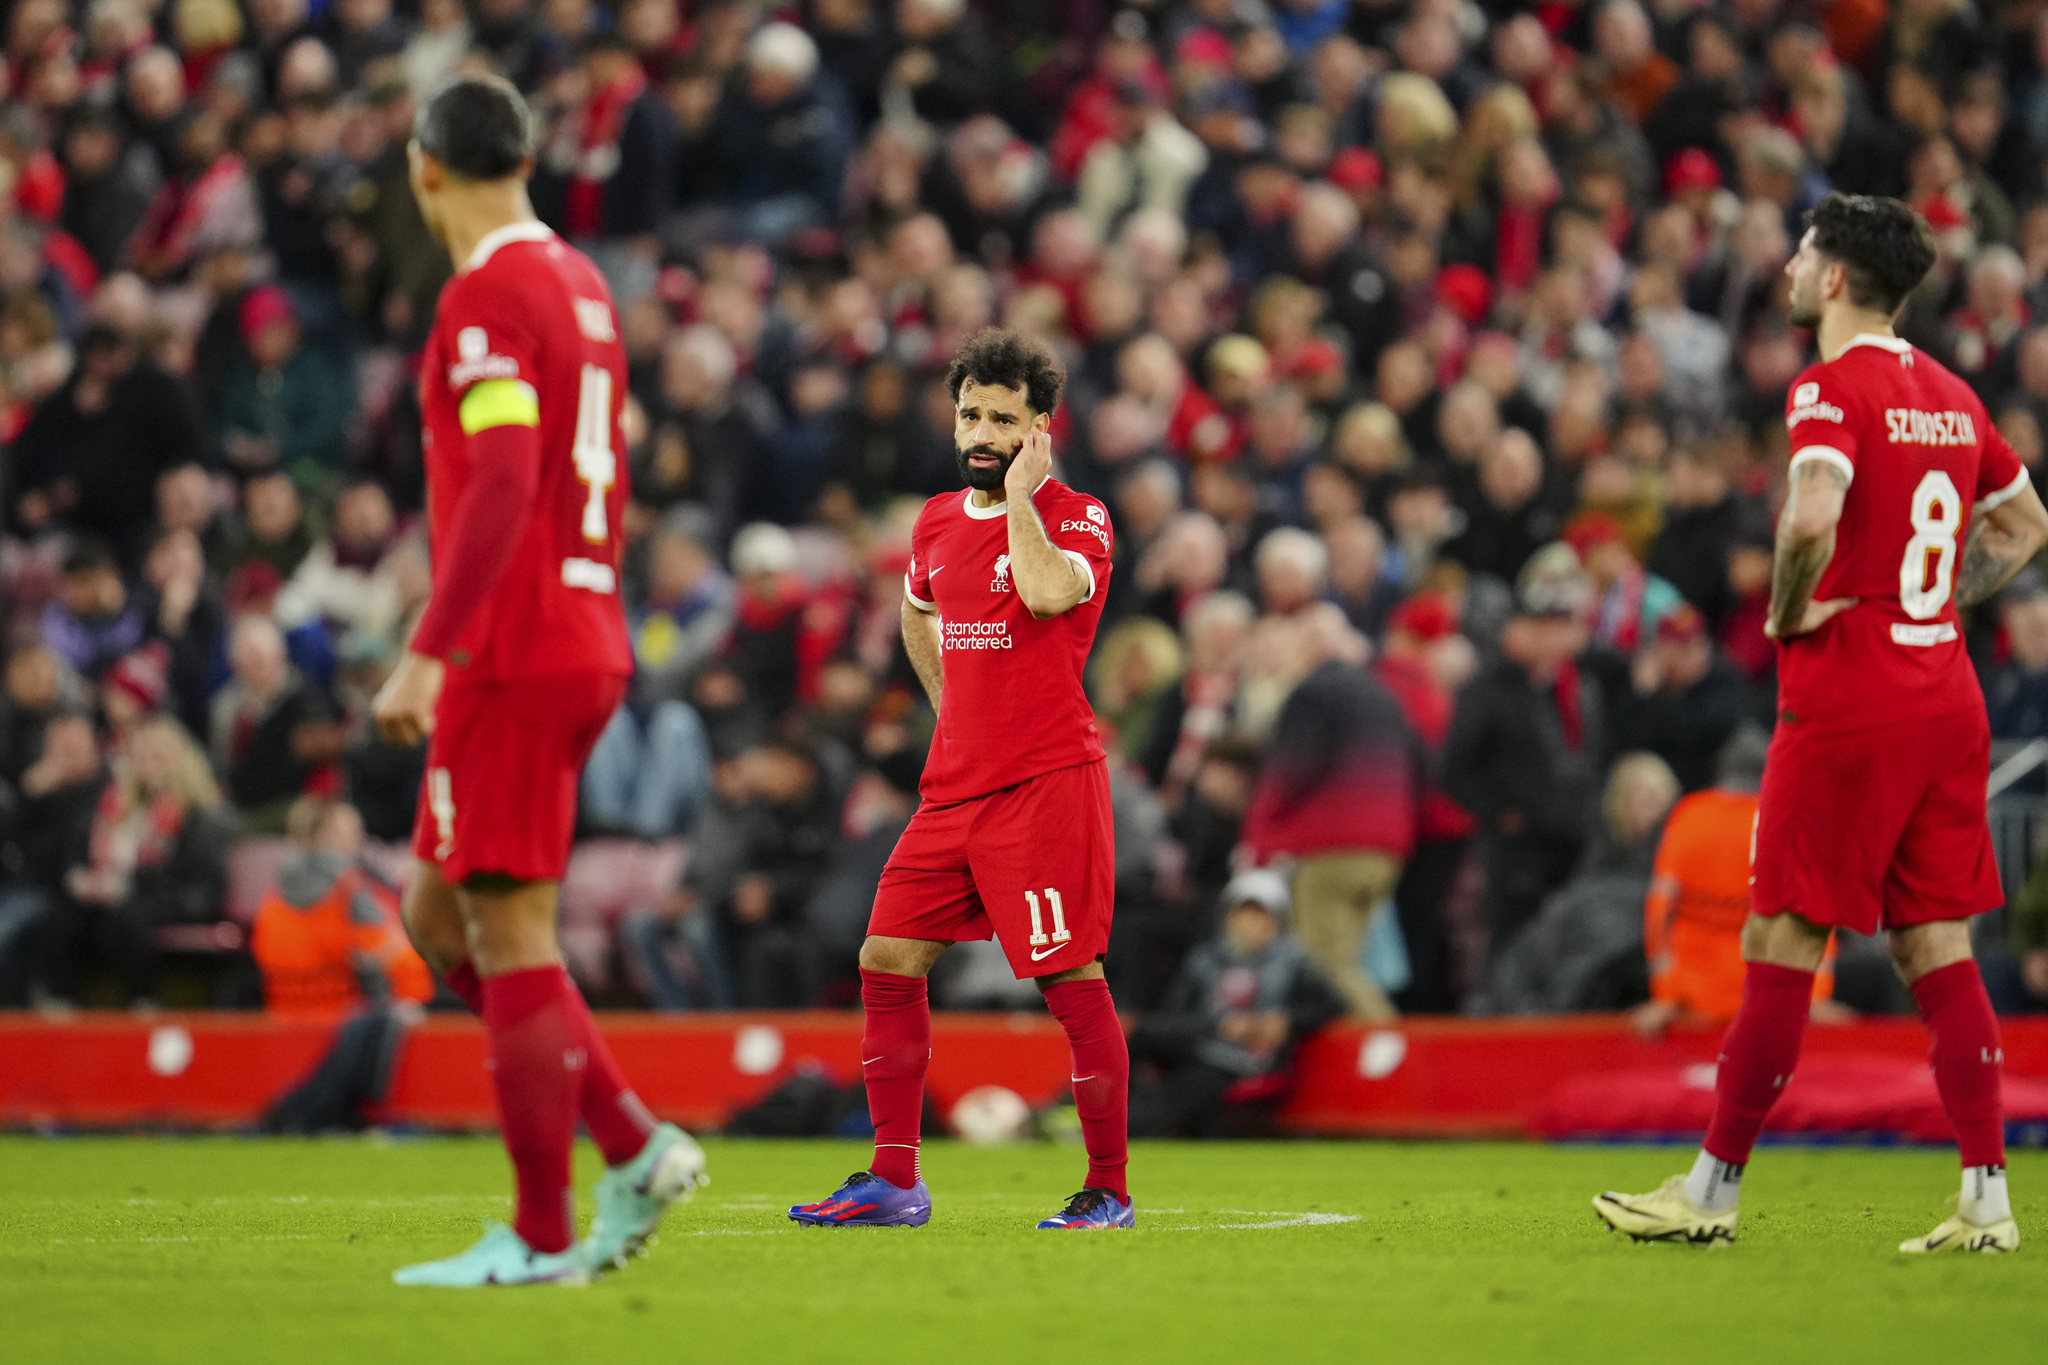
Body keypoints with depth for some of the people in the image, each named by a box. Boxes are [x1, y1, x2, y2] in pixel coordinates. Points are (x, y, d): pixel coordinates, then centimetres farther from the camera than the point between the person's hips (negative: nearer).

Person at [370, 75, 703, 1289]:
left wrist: (427, 655, -24)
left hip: (511, 657, -9)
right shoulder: (581, 284, 15)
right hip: (585, 641, 9)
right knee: (441, 917, 15)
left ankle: (543, 1237, -3)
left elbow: (502, 487, -23)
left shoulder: (488, 296, -13)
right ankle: (636, 1147, 9)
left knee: (507, 935, -5)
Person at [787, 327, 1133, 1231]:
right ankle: (893, 1182, 8)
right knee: (888, 963, 3)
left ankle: (1108, 1191, 0)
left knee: (1073, 981, -7)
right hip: (955, 786, 7)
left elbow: (1046, 592, -29)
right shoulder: (937, 523, 13)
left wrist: (1021, 495, -18)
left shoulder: (1077, 520, -6)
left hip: (1047, 783, -7)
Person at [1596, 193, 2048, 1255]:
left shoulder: (1830, 389, -12)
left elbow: (1811, 518, -29)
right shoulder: (1950, 394, 13)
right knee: (1937, 947, 7)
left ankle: (1713, 1190, 5)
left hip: (1847, 701, -7)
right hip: (1947, 699, 7)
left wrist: (1787, 612, -12)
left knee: (1780, 945, -1)